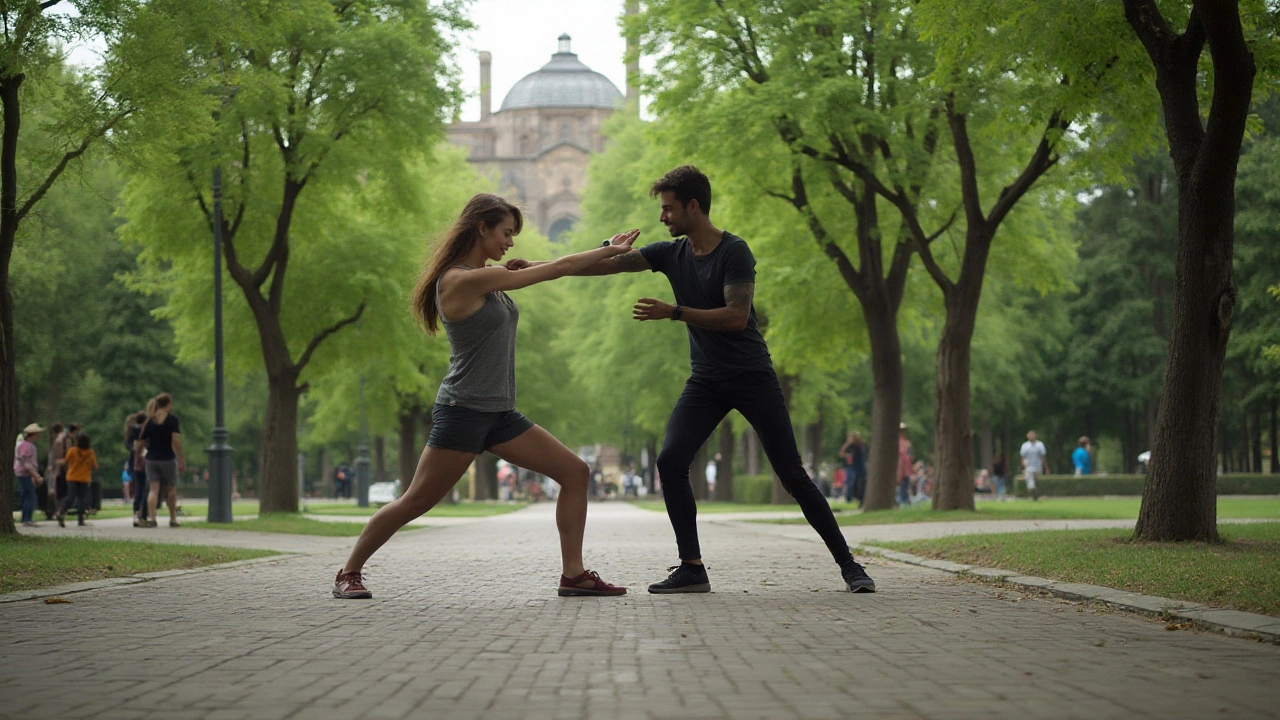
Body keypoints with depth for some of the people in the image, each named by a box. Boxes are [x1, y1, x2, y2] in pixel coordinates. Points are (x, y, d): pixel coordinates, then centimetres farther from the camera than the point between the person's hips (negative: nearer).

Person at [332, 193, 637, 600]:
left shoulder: (487, 278, 11)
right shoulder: (461, 281, -16)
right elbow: (555, 270, -12)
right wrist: (610, 250, -3)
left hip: (499, 414, 9)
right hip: (463, 411, -9)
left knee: (575, 472, 1)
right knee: (415, 502, -3)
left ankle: (573, 574, 1)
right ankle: (349, 574, 12)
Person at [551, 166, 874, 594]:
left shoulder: (734, 252, -14)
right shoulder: (671, 254, 4)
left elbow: (737, 316, -24)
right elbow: (607, 265, 4)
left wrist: (673, 313, -26)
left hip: (753, 379, -5)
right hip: (705, 382, 5)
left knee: (792, 475, -5)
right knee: (670, 461, -15)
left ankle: (848, 564, 5)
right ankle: (692, 569, -9)